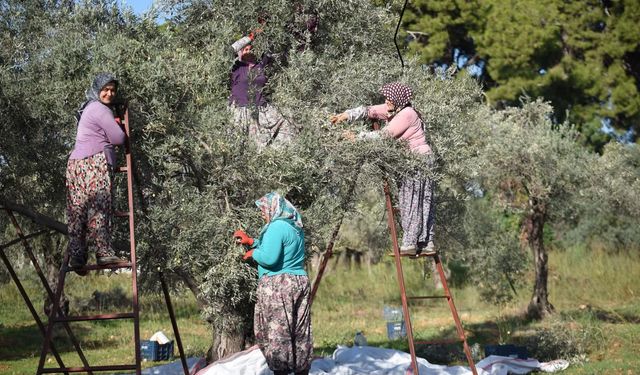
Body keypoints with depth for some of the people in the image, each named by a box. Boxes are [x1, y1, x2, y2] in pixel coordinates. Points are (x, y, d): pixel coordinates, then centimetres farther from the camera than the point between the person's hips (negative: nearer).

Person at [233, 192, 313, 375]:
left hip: (278, 285, -9)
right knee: (300, 332, 11)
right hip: (300, 282, 9)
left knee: (276, 332, -5)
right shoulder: (296, 227, 15)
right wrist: (251, 241, 24)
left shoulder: (277, 227, -14)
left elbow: (269, 258, -22)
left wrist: (253, 253, -4)